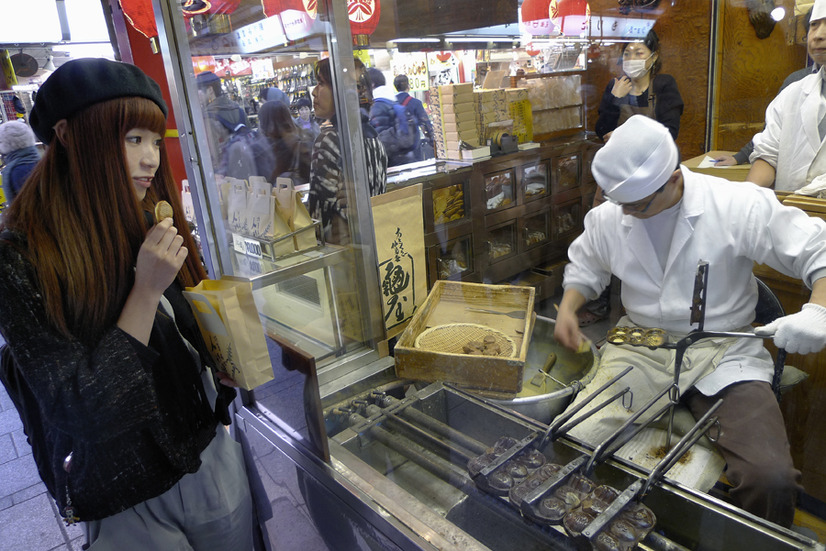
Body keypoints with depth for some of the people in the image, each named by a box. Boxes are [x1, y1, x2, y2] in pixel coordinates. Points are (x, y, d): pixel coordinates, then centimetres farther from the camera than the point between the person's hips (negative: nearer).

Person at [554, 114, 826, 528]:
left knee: (771, 479, -24)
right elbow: (584, 268, 20)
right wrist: (567, 308, 0)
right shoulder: (606, 218, 2)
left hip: (723, 353, -2)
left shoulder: (737, 206, -9)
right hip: (640, 348, 2)